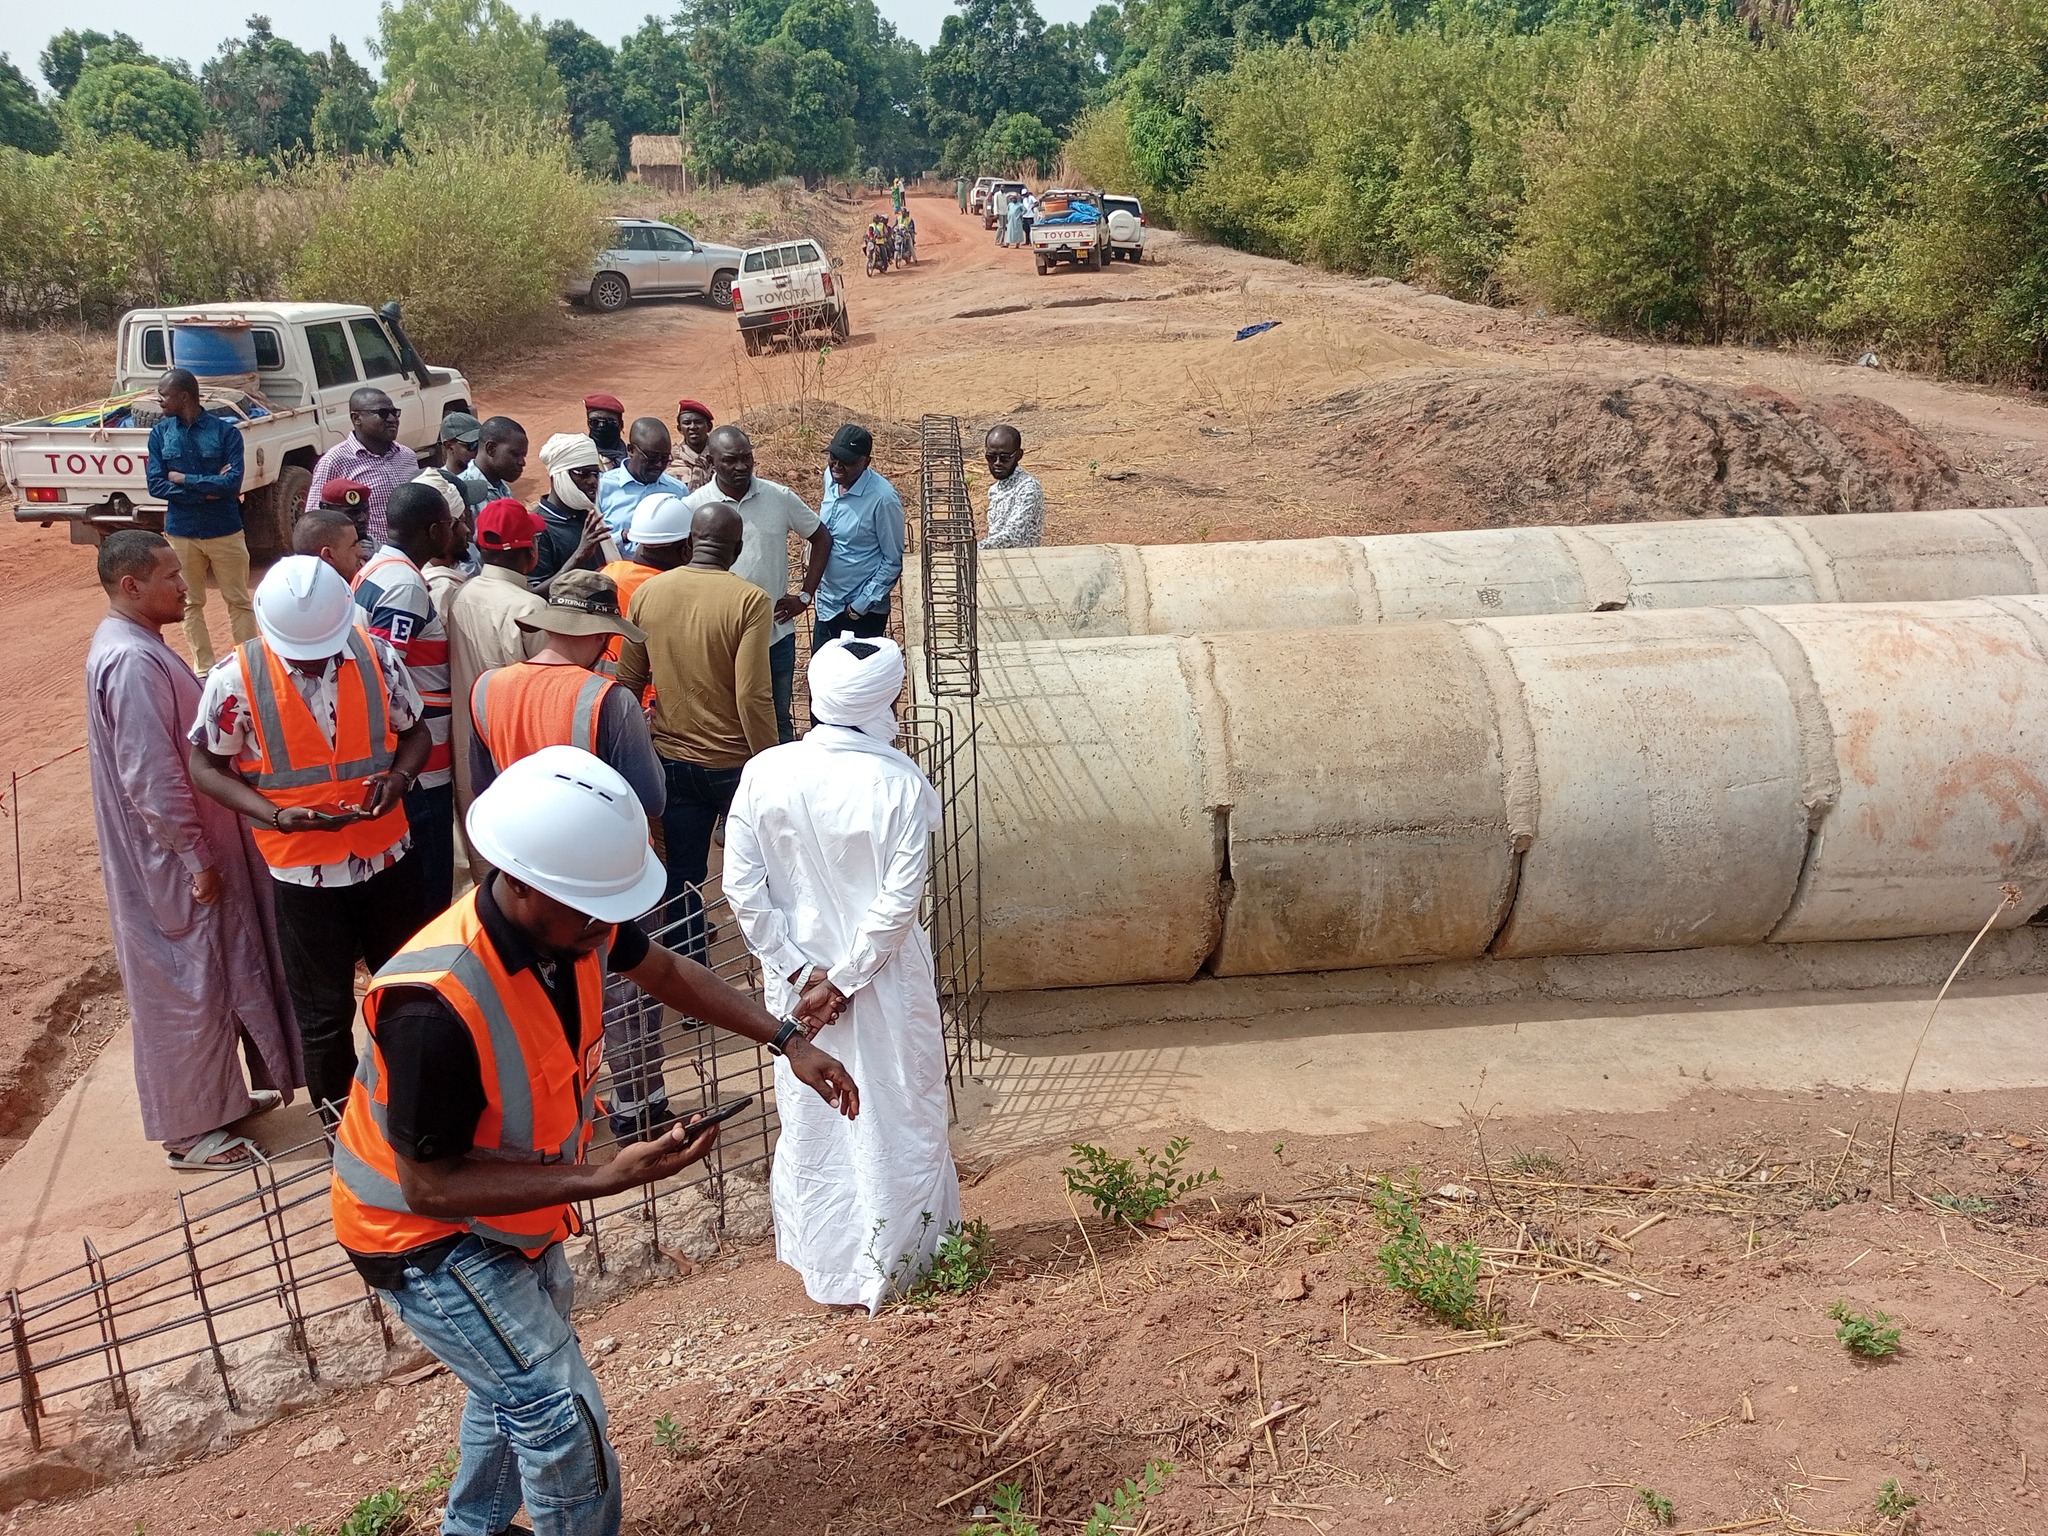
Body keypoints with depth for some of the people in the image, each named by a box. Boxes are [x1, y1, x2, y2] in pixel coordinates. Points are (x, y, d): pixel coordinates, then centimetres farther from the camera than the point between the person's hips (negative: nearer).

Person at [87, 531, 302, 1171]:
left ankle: (219, 1095, 36)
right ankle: (193, 1131, 17)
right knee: (187, 990, 3)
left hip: (188, 851, 10)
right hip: (170, 861, -10)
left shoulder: (134, 645, 8)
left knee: (209, 979, 20)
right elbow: (151, 780, -26)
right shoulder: (130, 662, -25)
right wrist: (196, 860, -20)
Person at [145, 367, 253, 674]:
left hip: (225, 531, -3)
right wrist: (207, 488, -15)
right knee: (191, 603, 11)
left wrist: (183, 479, -12)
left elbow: (233, 483, -17)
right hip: (180, 533, 3)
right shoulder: (160, 433, 1)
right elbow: (155, 485, -6)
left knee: (239, 601, 6)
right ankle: (204, 667, 22)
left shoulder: (226, 431, -8)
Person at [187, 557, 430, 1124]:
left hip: (388, 854, 3)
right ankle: (338, 1123, 33)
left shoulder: (375, 656, -9)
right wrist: (276, 814, -21)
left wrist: (400, 775, -18)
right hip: (303, 869, -2)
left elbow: (415, 732, 4)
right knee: (323, 1008, 12)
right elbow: (205, 767, -6)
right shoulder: (237, 677, -15)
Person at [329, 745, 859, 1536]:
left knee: (519, 1375, 27)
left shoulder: (573, 918, -20)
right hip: (424, 1232, -8)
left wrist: (786, 1040, -7)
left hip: (509, 1206, 8)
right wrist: (606, 1179, -37)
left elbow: (666, 972, 1)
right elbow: (430, 1186, -31)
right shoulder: (436, 1008, -41)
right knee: (563, 1413, -7)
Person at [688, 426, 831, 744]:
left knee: (780, 720, 16)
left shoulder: (780, 497, -3)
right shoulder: (695, 505, -7)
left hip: (777, 632, 1)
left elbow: (822, 539, 8)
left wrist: (805, 596, 3)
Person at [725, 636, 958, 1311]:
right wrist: (844, 979, -12)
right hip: (885, 982, -3)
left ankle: (823, 1263, 35)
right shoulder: (899, 784, -18)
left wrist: (801, 971, -6)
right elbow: (899, 901, -20)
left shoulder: (764, 773, -10)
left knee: (808, 1117, 20)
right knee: (896, 1116, 16)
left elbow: (741, 886, -10)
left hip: (798, 980, 3)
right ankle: (896, 1260, 30)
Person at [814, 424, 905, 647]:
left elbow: (893, 562, -16)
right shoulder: (831, 478, -2)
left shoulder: (883, 498, -22)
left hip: (862, 612, -7)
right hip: (826, 604, 7)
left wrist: (861, 605, -15)